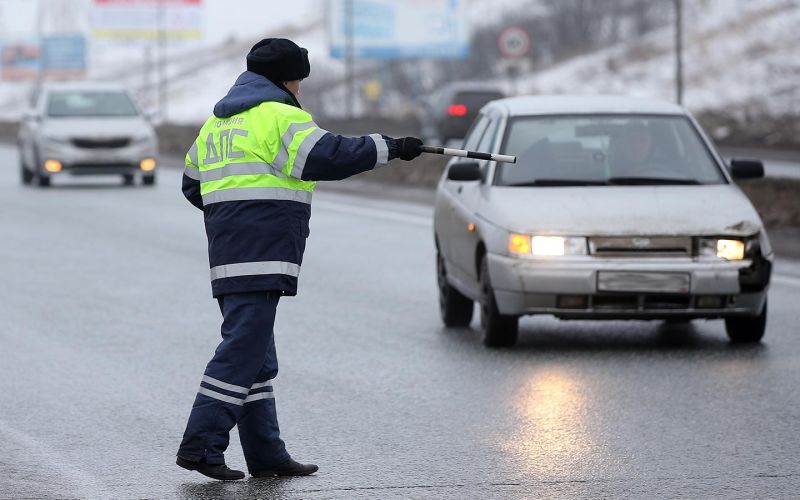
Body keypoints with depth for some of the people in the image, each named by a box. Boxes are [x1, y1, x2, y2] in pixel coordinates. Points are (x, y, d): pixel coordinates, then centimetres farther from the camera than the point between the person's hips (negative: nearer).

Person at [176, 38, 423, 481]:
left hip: (228, 257, 9)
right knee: (241, 352, -11)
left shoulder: (217, 122, 21)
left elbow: (192, 184, 26)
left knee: (258, 358, 12)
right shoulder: (280, 117, -7)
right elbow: (330, 156, -16)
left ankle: (266, 454, 13)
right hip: (261, 258, -9)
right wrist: (391, 148, -8)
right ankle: (201, 446, -15)